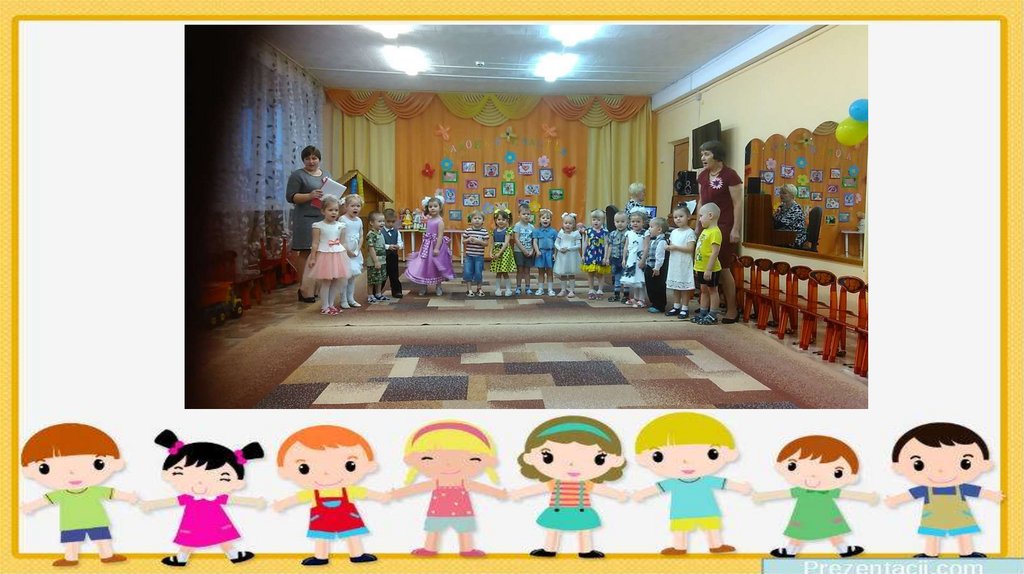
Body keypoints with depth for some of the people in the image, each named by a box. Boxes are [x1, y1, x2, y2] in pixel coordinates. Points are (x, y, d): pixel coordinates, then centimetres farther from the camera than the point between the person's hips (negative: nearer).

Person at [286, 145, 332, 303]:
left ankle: (313, 288, 7)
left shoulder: (326, 174, 19)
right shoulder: (297, 175, 0)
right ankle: (305, 290, -5)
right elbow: (290, 197, -6)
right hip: (305, 219, -5)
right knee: (305, 254, -7)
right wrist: (310, 196, -19)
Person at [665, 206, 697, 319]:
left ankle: (685, 308, 6)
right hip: (674, 263, 6)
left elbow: (690, 248, -17)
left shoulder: (690, 232, -10)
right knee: (675, 287, 11)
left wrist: (675, 247, -20)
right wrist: (668, 247, -7)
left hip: (685, 264, -6)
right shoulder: (674, 232, 11)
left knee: (684, 287, 0)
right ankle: (676, 307, 20)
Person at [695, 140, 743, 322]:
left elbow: (738, 204, -11)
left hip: (724, 227, -6)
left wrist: (736, 230, -15)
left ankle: (732, 310, 7)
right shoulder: (703, 175, 10)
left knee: (723, 268, -3)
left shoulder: (730, 175, -11)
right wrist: (698, 226, 17)